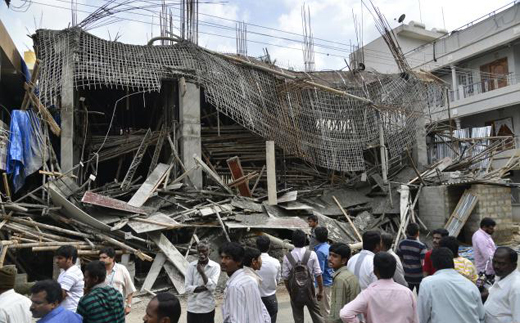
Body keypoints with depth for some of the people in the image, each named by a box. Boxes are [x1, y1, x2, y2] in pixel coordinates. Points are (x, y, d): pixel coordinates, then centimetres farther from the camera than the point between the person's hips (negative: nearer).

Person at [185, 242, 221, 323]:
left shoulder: (215, 266, -5)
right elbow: (187, 288, -5)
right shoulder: (191, 266, 0)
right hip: (192, 308, 2)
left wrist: (202, 272, -23)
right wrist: (205, 287, -14)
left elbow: (212, 286, -15)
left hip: (207, 308, -2)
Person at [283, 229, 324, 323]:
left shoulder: (287, 257, -11)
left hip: (295, 292, 0)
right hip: (310, 291, 0)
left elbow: (285, 278, -7)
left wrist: (290, 292, 8)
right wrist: (321, 291, 2)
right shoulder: (312, 254, -12)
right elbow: (318, 274, -9)